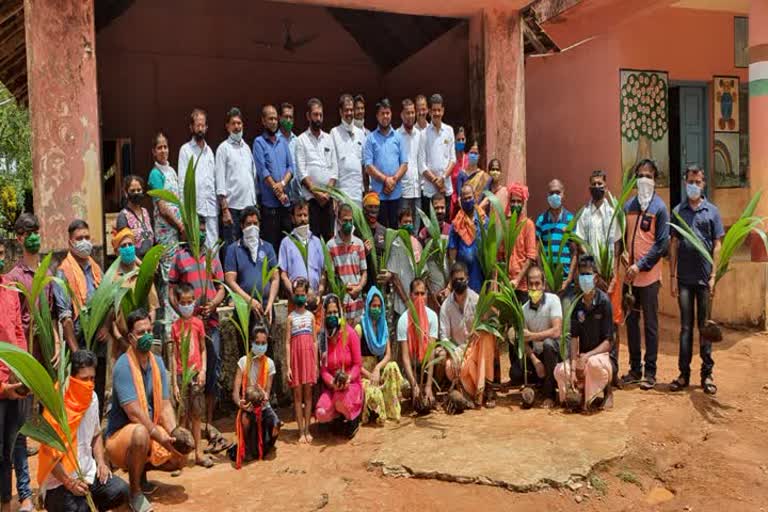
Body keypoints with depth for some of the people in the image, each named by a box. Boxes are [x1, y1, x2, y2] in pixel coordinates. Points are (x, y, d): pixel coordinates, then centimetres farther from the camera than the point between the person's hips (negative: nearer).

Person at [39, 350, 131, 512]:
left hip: (88, 473, 5)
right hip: (59, 480, -5)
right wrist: (69, 482, -17)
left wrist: (101, 462, 0)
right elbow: (49, 451, -16)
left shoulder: (92, 398, 3)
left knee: (121, 491, -16)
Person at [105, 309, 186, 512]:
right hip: (122, 434, -6)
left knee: (181, 456, -9)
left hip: (152, 431, 6)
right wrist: (162, 438, -29)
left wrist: (174, 434, -21)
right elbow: (133, 413, -26)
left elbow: (165, 406, -4)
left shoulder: (158, 362, -1)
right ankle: (135, 491, -14)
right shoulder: (123, 365, -20)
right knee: (140, 433, -37)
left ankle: (141, 468, 19)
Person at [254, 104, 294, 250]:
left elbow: (291, 166, 8)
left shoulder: (283, 142, 16)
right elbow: (262, 170, -8)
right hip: (269, 201, -5)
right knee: (270, 243, -4)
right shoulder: (259, 142, 1)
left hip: (286, 201, 5)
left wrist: (282, 183, -11)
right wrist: (278, 192, -11)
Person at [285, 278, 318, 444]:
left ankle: (307, 430, 15)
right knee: (298, 395, 4)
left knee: (308, 394, 6)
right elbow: (287, 342, -1)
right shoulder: (291, 317, 1)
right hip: (296, 357, -2)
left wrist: (316, 363, 4)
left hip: (309, 356, 2)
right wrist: (288, 366, -6)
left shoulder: (310, 316, 6)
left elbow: (315, 341, 7)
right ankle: (301, 432, 10)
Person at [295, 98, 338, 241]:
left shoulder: (329, 139, 14)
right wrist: (316, 192, -12)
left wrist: (327, 192, -4)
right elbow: (301, 172, -4)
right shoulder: (301, 140, 3)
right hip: (310, 196, -3)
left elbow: (334, 169, 9)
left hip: (328, 197, 3)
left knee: (329, 235, 5)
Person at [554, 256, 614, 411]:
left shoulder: (604, 301, -13)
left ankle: (607, 391, -5)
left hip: (603, 355, -4)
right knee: (560, 371, -24)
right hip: (583, 357, 4)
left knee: (594, 363, -38)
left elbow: (608, 342, -14)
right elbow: (574, 337, -3)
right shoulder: (576, 302, -1)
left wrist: (587, 355, -27)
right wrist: (573, 366, -14)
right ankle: (584, 388, 8)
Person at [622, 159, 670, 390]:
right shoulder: (628, 205, 10)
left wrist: (640, 265, -15)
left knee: (650, 324, 2)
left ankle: (650, 373, 11)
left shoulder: (659, 207, -4)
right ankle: (635, 369, 21)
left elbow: (663, 244, -9)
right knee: (631, 322, 10)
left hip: (649, 276, -5)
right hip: (629, 275, 5)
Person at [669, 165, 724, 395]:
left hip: (704, 278, -1)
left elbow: (717, 245, 2)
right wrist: (672, 276, 2)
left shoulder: (712, 211, 3)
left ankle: (707, 374, 13)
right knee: (686, 326, 6)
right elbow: (673, 244, 6)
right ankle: (684, 372, 12)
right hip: (684, 278, 1)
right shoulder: (678, 211, 6)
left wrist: (713, 276, -6)